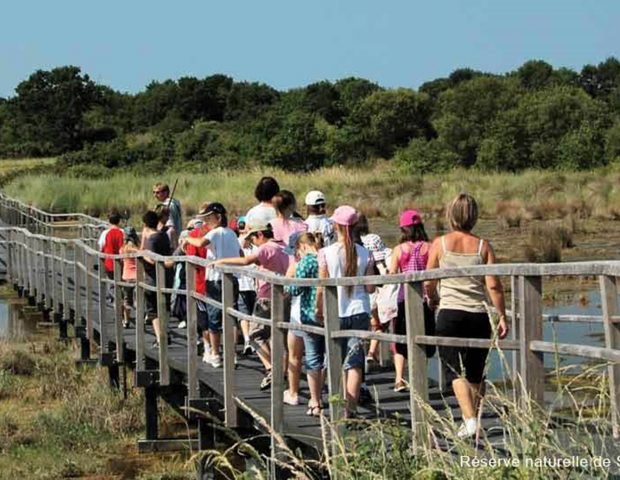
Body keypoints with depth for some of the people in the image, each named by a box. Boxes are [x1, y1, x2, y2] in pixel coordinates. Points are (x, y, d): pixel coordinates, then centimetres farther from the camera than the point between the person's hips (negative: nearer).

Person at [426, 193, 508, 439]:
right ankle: (473, 417, 19)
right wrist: (502, 317, 5)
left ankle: (470, 419, -16)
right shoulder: (483, 246, 2)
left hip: (450, 314, -2)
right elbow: (493, 285, -2)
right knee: (475, 374, 13)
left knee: (457, 371, 0)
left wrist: (428, 300, 25)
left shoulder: (440, 243, -1)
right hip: (478, 316, 2)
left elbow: (429, 283, 4)